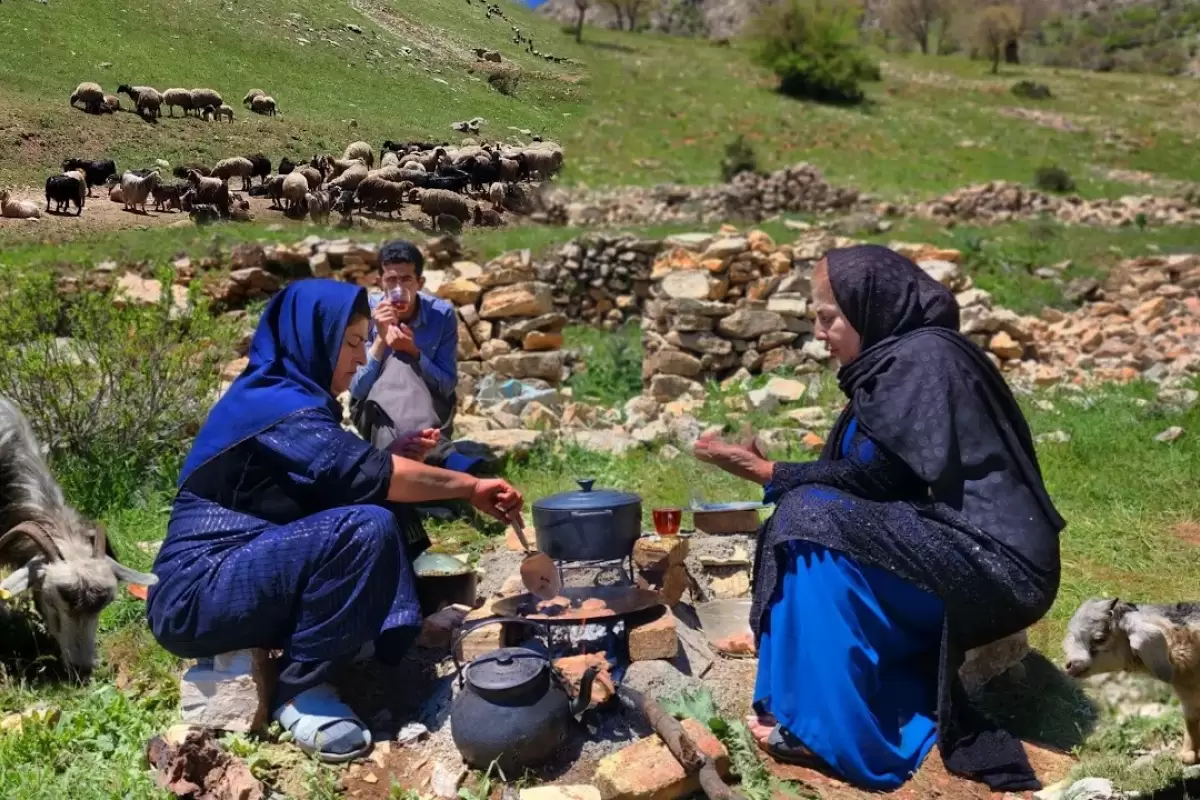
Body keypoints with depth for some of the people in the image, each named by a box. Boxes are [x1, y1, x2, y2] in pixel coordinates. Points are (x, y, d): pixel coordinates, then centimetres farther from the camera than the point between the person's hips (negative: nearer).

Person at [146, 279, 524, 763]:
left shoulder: (286, 395, 13)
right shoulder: (278, 404, -17)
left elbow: (347, 474, 12)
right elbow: (371, 474, -24)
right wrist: (470, 487, -14)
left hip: (243, 577, 9)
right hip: (196, 601, -9)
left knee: (384, 510, 1)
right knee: (365, 528, -29)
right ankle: (300, 690, -15)